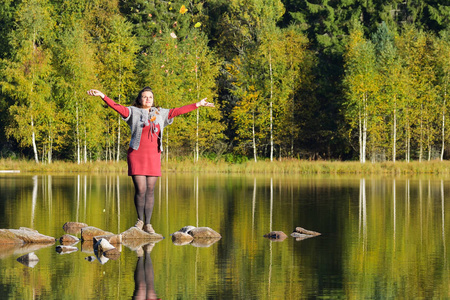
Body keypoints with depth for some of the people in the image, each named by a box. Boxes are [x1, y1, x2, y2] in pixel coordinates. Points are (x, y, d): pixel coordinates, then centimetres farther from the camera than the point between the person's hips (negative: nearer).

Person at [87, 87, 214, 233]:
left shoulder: (160, 114, 14)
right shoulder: (133, 112, 4)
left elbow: (177, 111, 19)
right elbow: (117, 107, -7)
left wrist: (197, 105, 20)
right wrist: (102, 96, -21)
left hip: (153, 156, 3)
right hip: (136, 155, -3)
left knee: (150, 191, 2)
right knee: (140, 189, -9)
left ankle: (147, 224, 8)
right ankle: (140, 220, 10)